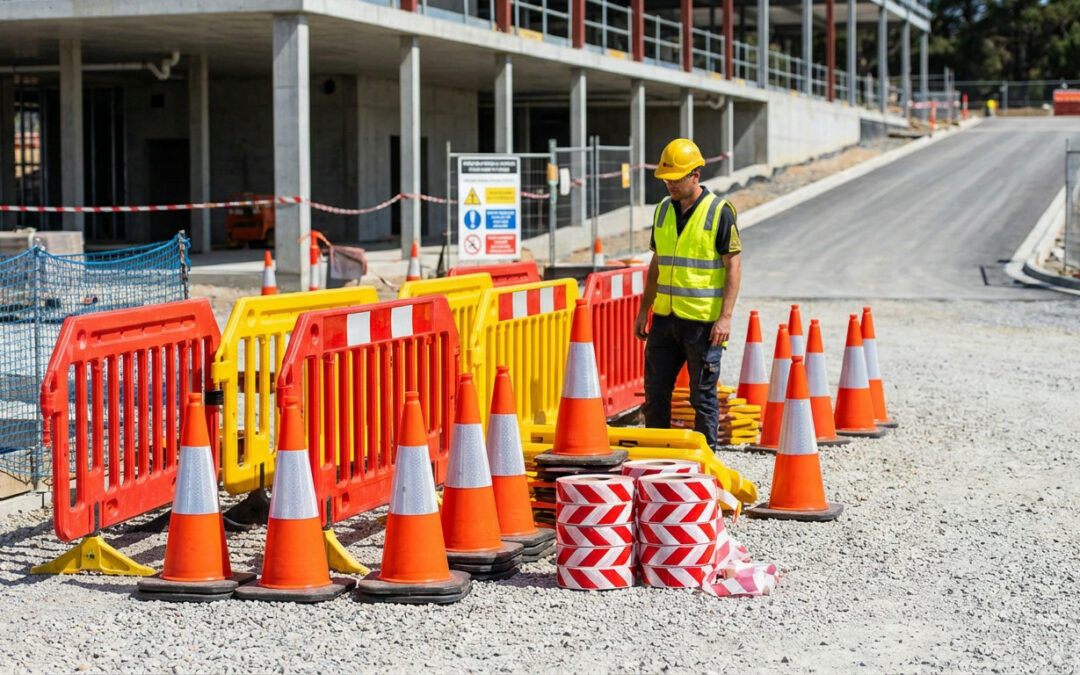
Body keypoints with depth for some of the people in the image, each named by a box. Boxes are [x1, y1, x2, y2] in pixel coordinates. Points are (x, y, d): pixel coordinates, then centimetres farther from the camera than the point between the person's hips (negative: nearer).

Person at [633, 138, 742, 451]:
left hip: (703, 321, -6)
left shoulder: (720, 212, -8)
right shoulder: (663, 210, 10)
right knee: (655, 390, 9)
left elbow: (733, 266, -9)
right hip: (665, 317, 6)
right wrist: (644, 310, 15)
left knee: (703, 395, 2)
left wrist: (725, 317, -16)